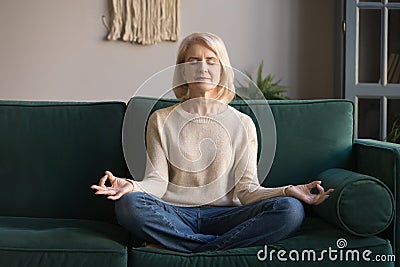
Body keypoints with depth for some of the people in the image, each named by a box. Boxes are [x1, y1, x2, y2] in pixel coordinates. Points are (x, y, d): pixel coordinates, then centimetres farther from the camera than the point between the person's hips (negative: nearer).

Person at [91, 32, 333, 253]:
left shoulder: (242, 123, 11)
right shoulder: (161, 120, 11)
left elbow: (247, 189, 2)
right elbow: (157, 182, 1)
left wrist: (289, 191, -16)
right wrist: (132, 186, -22)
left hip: (222, 215, 1)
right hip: (175, 215, -1)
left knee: (290, 209, -26)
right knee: (129, 203, -32)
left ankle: (177, 248, -24)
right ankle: (225, 245, -22)